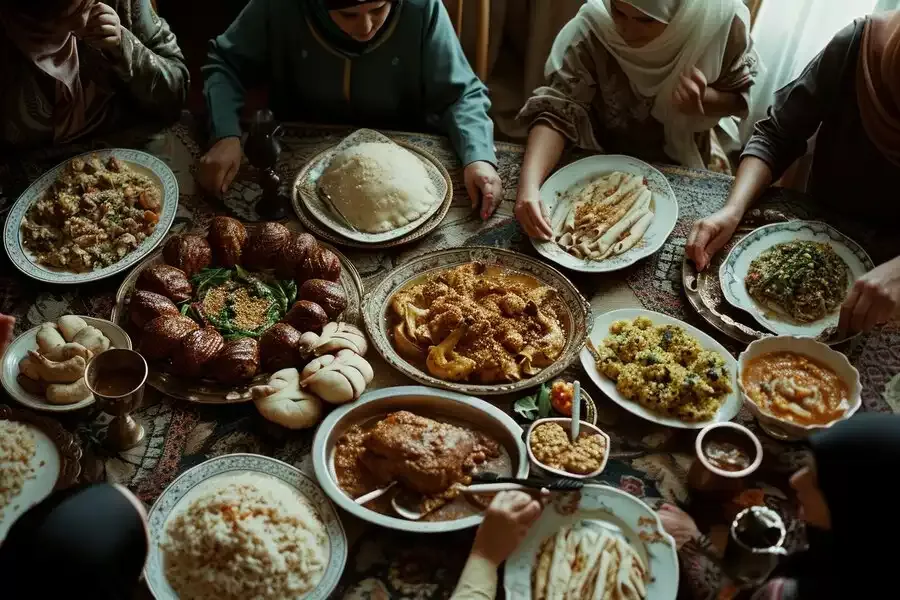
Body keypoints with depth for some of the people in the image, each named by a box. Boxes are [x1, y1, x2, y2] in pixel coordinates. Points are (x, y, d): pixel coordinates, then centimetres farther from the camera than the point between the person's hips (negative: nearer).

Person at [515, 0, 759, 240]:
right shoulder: (592, 28, -31)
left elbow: (738, 98, -12)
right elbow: (556, 110, -32)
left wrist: (704, 100, -35)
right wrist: (529, 185, -48)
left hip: (682, 167, 1)